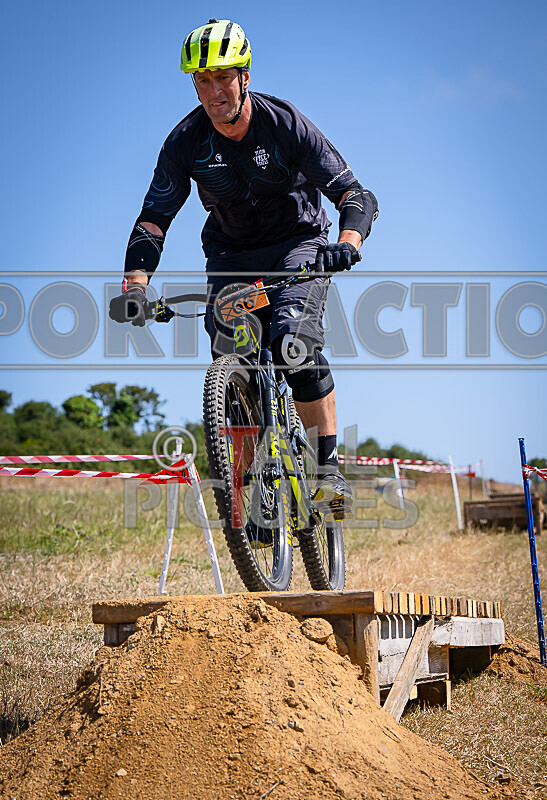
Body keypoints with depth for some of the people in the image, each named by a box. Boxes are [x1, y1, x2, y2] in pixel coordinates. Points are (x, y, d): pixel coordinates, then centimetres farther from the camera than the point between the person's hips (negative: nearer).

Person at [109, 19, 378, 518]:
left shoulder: (284, 124, -21)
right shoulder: (186, 141, -14)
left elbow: (355, 195, -25)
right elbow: (153, 219, -14)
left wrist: (347, 244, -48)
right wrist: (135, 285, -32)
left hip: (297, 243, -3)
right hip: (230, 255, 3)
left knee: (294, 343, -29)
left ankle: (329, 469, -19)